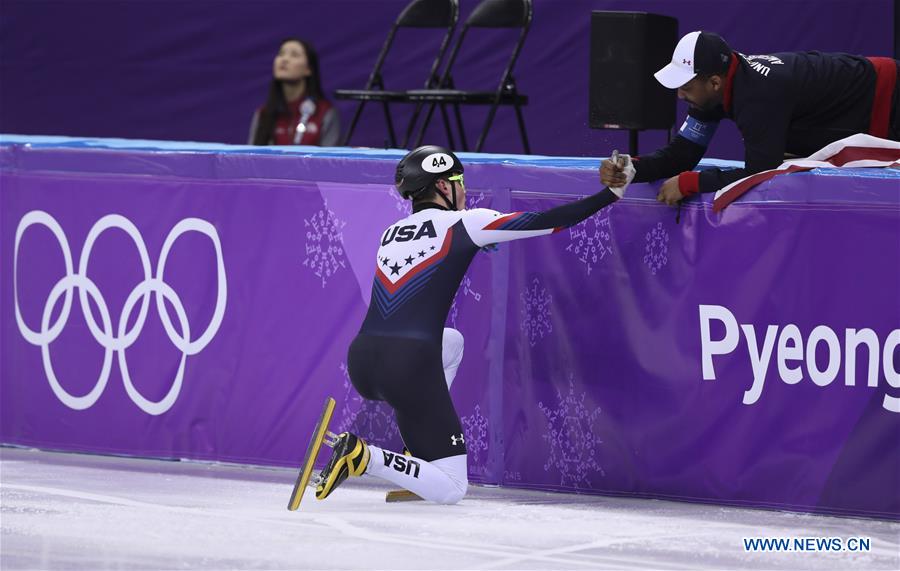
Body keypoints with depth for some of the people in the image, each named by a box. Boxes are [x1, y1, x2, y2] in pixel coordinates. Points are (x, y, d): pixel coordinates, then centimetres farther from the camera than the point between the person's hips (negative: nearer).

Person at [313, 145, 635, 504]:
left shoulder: (392, 233, 20)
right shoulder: (462, 223, 4)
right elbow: (546, 222, 3)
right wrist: (612, 193, 9)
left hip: (360, 365, 7)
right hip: (409, 369, -7)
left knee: (451, 341, 36)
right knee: (451, 491, 3)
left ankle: (423, 458, 22)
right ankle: (363, 458, -20)